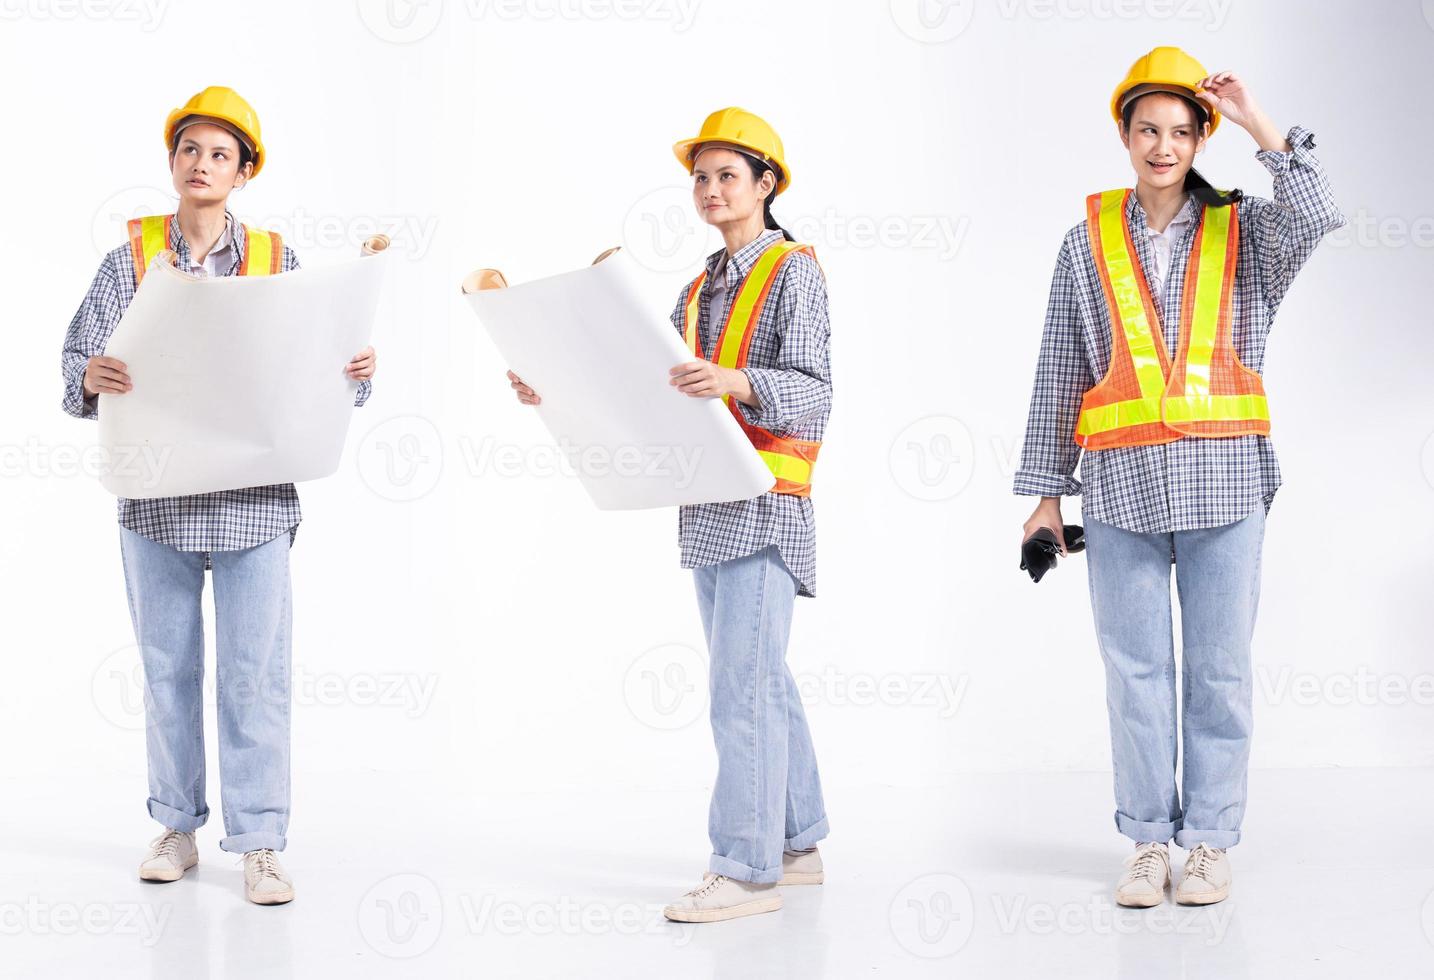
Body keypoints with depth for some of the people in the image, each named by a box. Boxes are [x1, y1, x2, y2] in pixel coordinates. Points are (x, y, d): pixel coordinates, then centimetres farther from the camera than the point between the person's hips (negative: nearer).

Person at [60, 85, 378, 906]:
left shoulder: (277, 262, 6)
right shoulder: (131, 260, 5)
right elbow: (79, 363, -1)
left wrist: (357, 371, -14)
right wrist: (93, 377, -23)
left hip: (254, 499, -1)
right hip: (157, 495, 1)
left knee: (256, 670, -3)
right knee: (168, 668, 10)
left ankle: (260, 844, 3)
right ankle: (178, 826, 22)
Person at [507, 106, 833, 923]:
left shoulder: (795, 272, -6)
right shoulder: (702, 288, 19)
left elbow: (813, 393, -16)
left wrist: (738, 382, -34)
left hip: (766, 504, -8)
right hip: (708, 506, 8)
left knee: (742, 686, -11)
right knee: (762, 679, 13)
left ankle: (747, 868, -8)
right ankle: (797, 842, 22)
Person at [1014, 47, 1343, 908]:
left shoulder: (1242, 231, 7)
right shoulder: (1089, 243, 9)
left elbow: (1317, 218, -16)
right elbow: (1060, 375, 9)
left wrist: (1260, 125, -11)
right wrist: (1047, 490, 7)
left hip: (1223, 480, -1)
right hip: (1122, 484, 1)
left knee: (1219, 667, 2)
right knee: (1136, 668, 3)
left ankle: (1211, 841, 12)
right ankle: (1148, 841, 12)